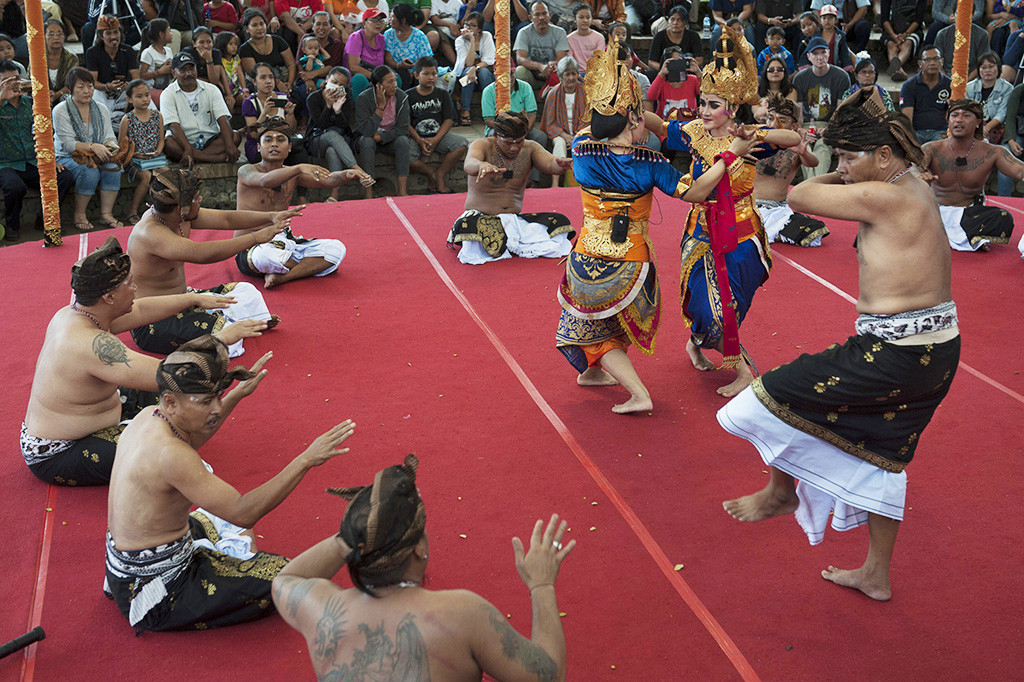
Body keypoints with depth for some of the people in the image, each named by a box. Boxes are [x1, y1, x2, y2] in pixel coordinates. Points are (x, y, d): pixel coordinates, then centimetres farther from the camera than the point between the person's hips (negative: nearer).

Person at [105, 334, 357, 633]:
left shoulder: (148, 416, -3)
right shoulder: (168, 454, -32)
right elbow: (243, 512, -33)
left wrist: (237, 394, 18)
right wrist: (306, 460, -36)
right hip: (152, 595, -10)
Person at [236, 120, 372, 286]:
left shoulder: (293, 174, 8)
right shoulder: (246, 171, -8)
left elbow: (326, 180, -8)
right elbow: (264, 181, -32)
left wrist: (348, 174, -30)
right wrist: (300, 168, -46)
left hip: (283, 241, 6)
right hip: (251, 247, -6)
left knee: (336, 249, -12)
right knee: (265, 255, -42)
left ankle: (280, 278, -23)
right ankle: (310, 266, -12)